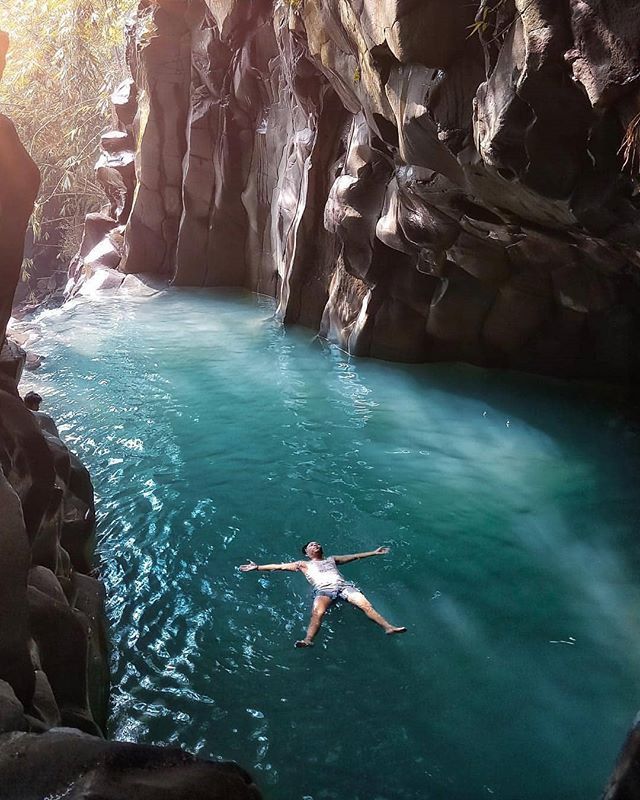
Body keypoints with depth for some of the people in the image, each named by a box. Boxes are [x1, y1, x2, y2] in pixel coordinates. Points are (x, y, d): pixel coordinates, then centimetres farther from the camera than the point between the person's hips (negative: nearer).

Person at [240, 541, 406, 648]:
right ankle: (308, 639, -56)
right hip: (323, 590, -3)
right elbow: (280, 566, 24)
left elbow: (354, 556, 40)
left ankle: (388, 627, -34)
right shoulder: (303, 564, 29)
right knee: (317, 613, -35)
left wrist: (374, 552, 40)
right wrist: (258, 567, 16)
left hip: (343, 585, 3)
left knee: (366, 604, -23)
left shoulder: (332, 559, 36)